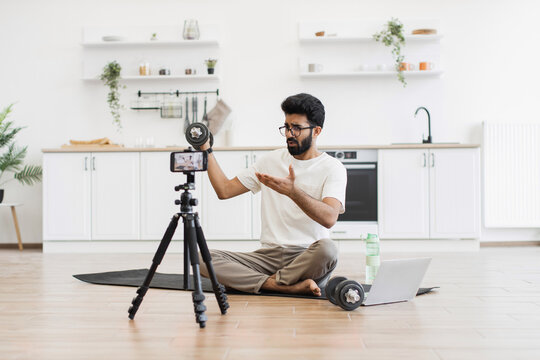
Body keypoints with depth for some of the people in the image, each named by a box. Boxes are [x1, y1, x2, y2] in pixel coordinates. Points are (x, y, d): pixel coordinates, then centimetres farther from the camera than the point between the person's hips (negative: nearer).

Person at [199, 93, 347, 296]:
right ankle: (291, 286, -23)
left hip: (307, 259, -4)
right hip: (268, 256, 4)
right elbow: (224, 190, 14)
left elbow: (329, 218, -20)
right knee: (205, 259, -19)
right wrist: (206, 150, 10)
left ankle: (268, 283, -17)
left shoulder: (332, 168, -1)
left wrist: (292, 191, -34)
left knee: (327, 249, -40)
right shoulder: (271, 160, 14)